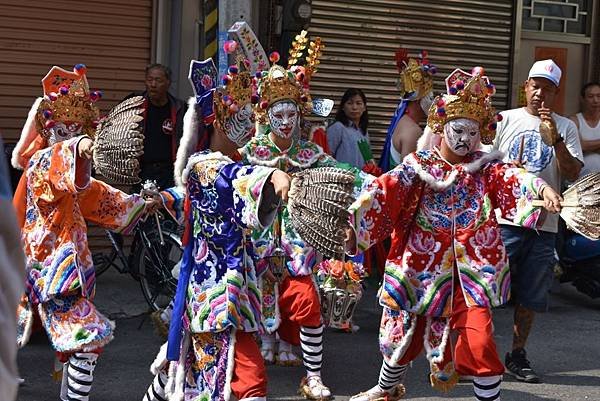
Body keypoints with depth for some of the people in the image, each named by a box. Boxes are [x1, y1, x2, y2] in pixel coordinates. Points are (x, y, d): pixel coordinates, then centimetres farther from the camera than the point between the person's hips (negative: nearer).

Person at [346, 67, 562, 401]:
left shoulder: (485, 167, 1)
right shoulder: (418, 166, -1)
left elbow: (514, 178, -19)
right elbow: (386, 189, -16)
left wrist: (542, 188, -41)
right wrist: (352, 216, -32)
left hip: (471, 267, 0)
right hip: (423, 265, 1)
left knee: (479, 338, -13)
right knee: (406, 330, 16)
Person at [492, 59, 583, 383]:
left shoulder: (566, 128, 6)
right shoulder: (505, 119, 5)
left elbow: (573, 174, -4)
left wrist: (555, 140, -16)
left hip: (543, 223, 2)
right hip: (503, 220, -2)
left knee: (529, 296, 10)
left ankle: (517, 355, 23)